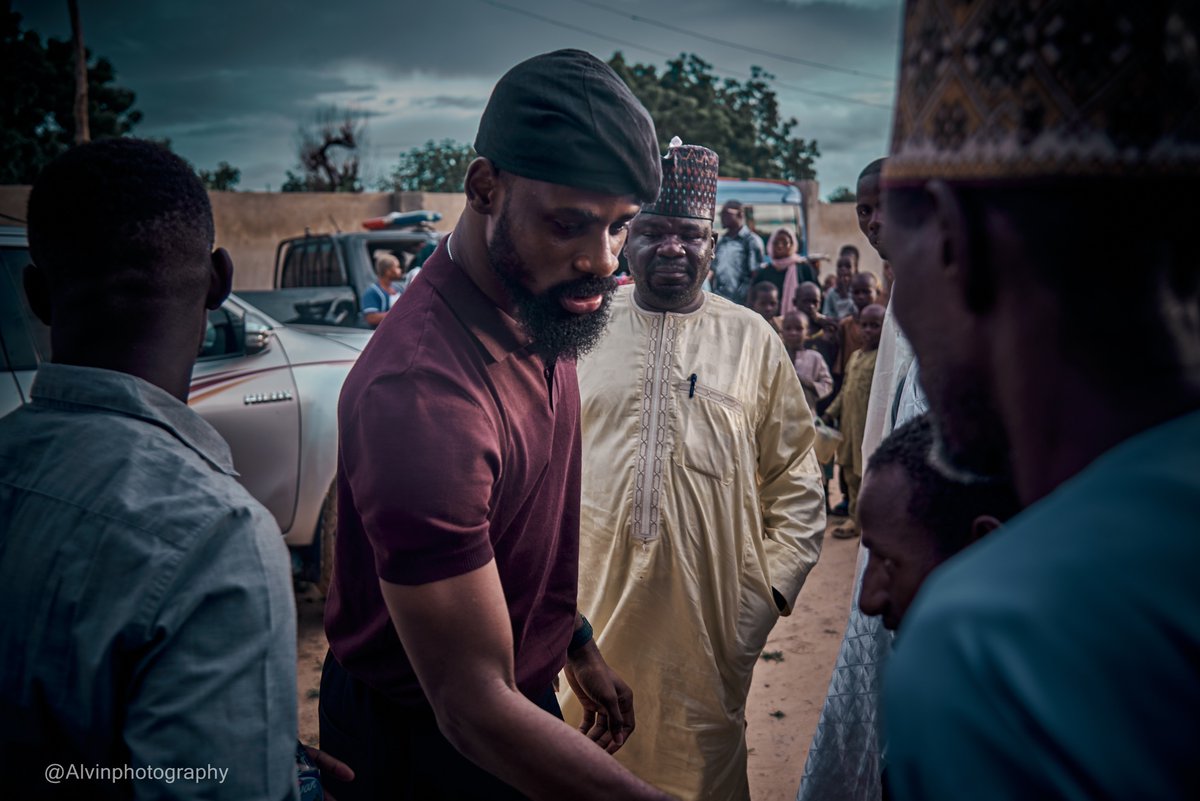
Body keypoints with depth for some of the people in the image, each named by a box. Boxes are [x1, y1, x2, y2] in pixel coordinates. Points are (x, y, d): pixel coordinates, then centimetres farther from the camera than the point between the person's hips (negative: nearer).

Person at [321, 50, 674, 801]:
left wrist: (577, 644, 13)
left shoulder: (539, 311, -6)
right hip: (425, 738, -7)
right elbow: (475, 710, -32)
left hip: (525, 691, 8)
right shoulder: (422, 392, -34)